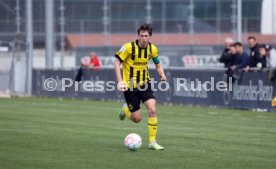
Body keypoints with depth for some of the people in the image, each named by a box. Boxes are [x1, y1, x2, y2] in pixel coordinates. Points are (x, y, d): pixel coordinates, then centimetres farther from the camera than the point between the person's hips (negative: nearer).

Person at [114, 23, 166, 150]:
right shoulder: (129, 47, -16)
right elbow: (117, 62, -11)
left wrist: (162, 74, -8)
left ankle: (152, 142, -7)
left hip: (144, 84, 3)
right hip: (130, 86, -3)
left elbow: (157, 64, 13)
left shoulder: (152, 49, -3)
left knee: (152, 110, -17)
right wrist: (120, 81, -21)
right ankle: (126, 110, 36)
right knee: (137, 119, -1)